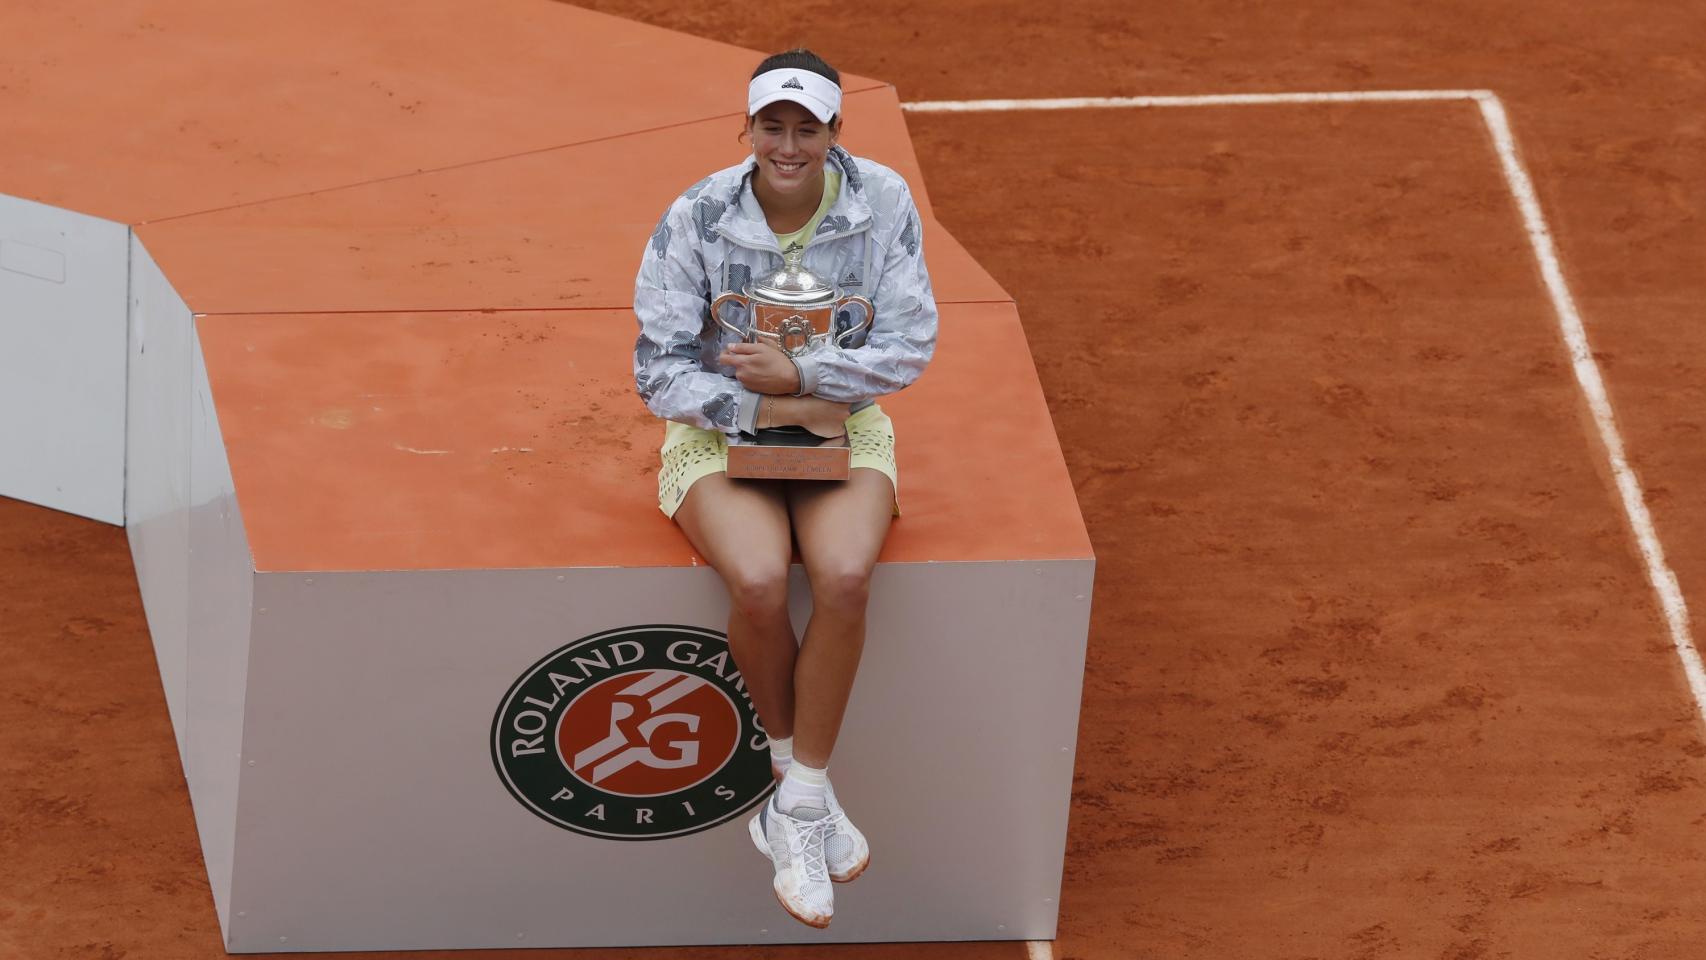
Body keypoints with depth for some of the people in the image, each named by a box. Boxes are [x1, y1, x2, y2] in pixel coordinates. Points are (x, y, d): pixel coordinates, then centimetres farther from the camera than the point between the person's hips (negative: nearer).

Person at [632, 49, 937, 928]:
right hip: (721, 430, -1)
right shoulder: (695, 219, -12)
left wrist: (799, 376, -18)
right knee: (759, 583, -32)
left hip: (842, 426, 1)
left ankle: (796, 805, -15)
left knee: (845, 577, -31)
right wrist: (765, 409, -18)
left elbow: (910, 346, -6)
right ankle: (802, 782, -5)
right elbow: (659, 371, -9)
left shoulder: (883, 204, -8)